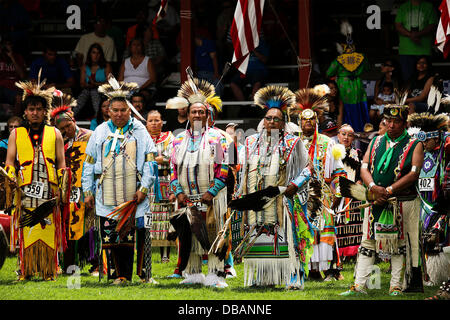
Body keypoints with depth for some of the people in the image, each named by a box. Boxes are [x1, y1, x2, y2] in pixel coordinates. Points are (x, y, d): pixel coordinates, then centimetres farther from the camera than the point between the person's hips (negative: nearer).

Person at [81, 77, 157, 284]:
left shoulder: (139, 132, 6)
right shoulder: (100, 133, 10)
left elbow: (149, 162, 5)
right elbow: (89, 164, 13)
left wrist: (144, 188, -4)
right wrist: (88, 192, 9)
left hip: (132, 197, -1)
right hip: (107, 197, 1)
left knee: (130, 236, -4)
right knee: (111, 237, -3)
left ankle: (125, 274, 1)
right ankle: (117, 273, 2)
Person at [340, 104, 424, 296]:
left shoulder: (414, 146, 0)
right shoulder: (375, 143, 13)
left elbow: (413, 174, -11)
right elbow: (364, 168, 7)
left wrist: (388, 190, -17)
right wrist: (373, 187, -13)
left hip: (402, 203, -4)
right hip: (375, 202, 4)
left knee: (398, 244, 1)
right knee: (367, 243, 1)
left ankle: (396, 286, 6)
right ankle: (359, 286, 2)